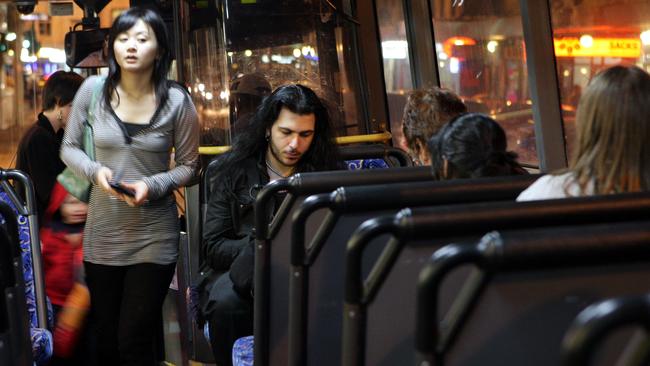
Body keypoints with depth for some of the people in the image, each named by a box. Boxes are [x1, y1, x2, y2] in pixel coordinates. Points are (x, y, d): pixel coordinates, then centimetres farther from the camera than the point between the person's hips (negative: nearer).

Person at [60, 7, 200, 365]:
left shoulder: (177, 100, -8)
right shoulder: (93, 89, -5)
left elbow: (189, 164, 1)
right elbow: (69, 147, 6)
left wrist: (152, 186, -17)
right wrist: (95, 171, -14)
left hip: (154, 237, -2)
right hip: (102, 233, 2)